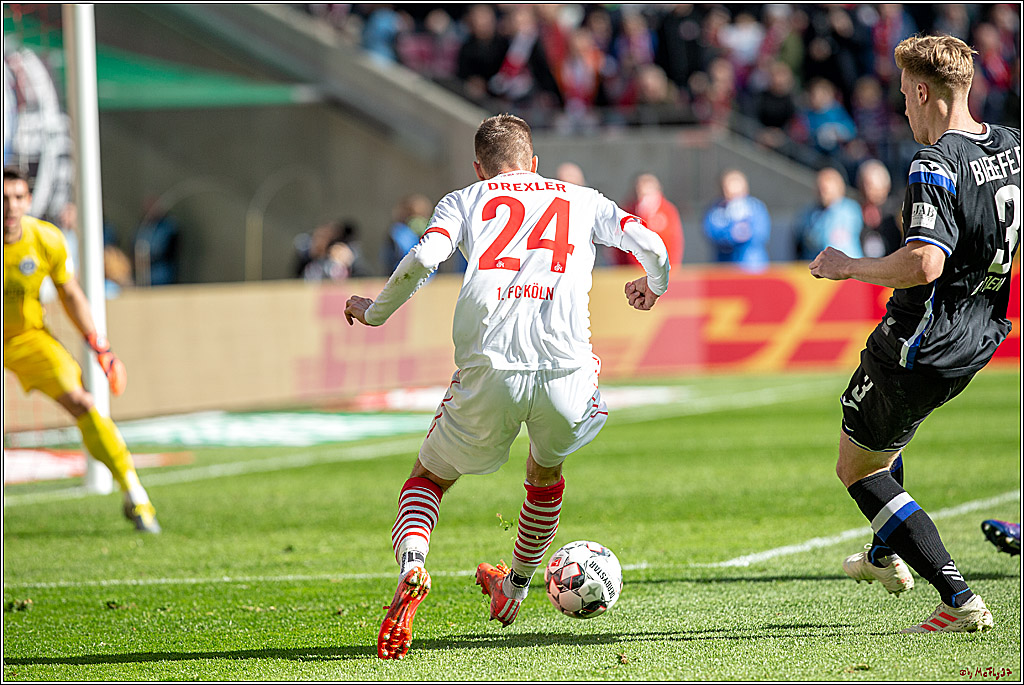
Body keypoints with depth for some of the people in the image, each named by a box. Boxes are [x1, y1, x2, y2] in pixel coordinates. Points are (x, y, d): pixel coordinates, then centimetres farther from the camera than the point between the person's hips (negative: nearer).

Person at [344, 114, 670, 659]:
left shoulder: (463, 201, 20)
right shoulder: (582, 200, 24)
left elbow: (423, 259, 0)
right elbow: (652, 248, 11)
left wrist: (374, 312, 16)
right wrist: (652, 289, 34)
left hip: (488, 370, -1)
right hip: (564, 371, 1)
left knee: (428, 477, 18)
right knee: (546, 471, 33)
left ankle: (410, 566, -13)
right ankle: (514, 590, 45)